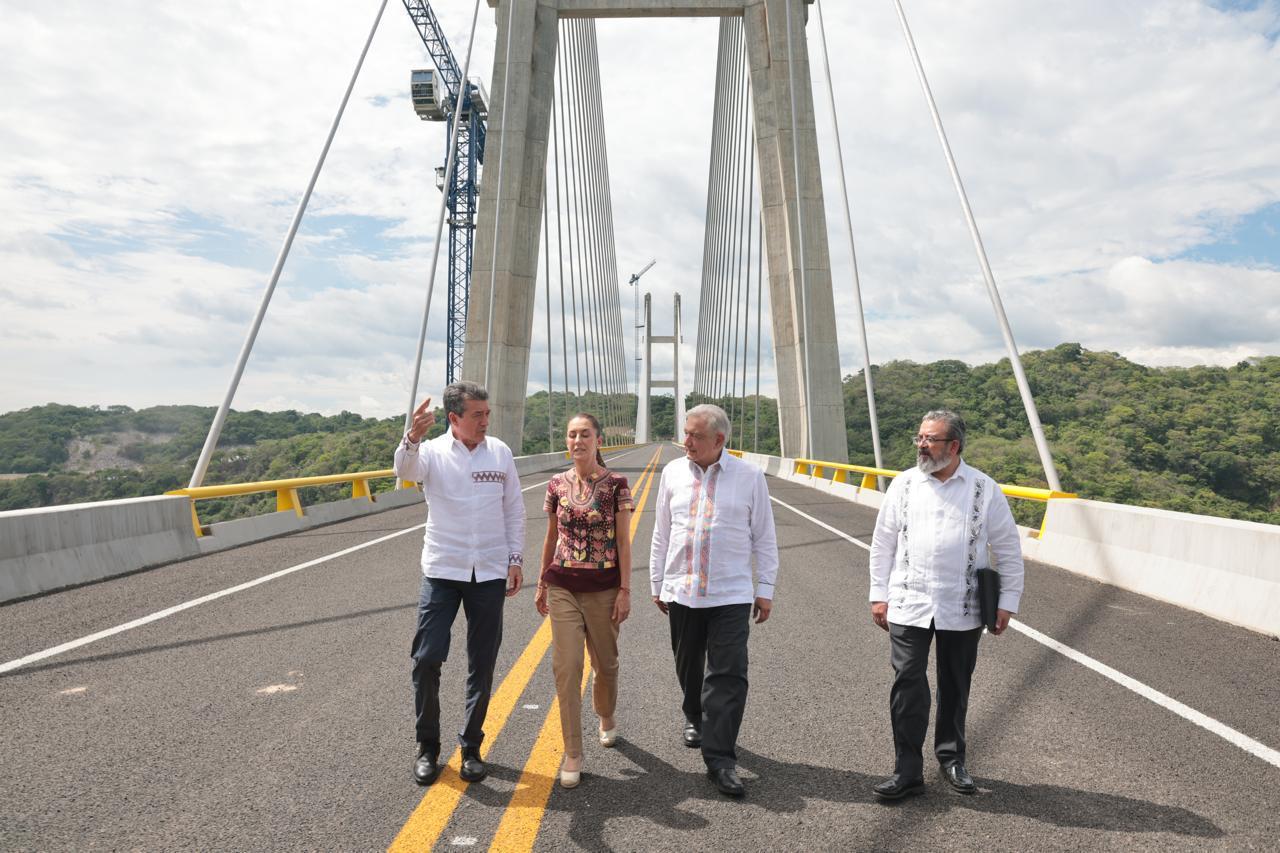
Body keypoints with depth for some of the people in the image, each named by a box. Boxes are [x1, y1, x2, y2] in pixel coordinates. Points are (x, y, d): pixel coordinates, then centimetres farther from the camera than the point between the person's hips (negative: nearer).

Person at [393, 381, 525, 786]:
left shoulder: (501, 452, 1)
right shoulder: (433, 452, -6)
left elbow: (514, 510, 7)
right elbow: (405, 470, -29)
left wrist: (515, 559, 4)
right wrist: (412, 438, -50)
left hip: (490, 574, 2)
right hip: (442, 571, -2)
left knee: (482, 665, 8)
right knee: (427, 659, -2)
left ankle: (471, 746, 24)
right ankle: (427, 746, 18)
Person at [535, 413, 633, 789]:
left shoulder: (616, 485, -6)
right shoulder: (557, 485, 2)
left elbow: (623, 541, -5)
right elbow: (551, 537, 12)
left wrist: (625, 590, -8)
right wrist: (541, 583, 15)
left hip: (604, 589, -2)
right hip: (563, 588, 2)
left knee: (605, 663, 14)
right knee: (566, 667, -4)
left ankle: (606, 718, 44)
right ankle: (573, 754, 6)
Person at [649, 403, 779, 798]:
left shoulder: (750, 477, -2)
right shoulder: (673, 473, 4)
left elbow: (764, 538, 3)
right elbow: (661, 534, 11)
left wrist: (765, 589, 2)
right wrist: (657, 583, 13)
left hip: (731, 595, -2)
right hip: (681, 592, 3)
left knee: (728, 676, -6)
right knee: (688, 668, 17)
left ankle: (720, 760, 2)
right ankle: (694, 718, 43)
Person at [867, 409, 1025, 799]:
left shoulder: (984, 489, -2)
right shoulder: (904, 483, 2)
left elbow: (1008, 549, 4)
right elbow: (883, 543, 7)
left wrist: (1007, 602, 2)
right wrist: (879, 595, 4)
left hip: (962, 609, 0)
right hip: (908, 605, 0)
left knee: (955, 688, 14)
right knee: (908, 685, -4)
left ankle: (951, 758, 32)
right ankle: (907, 770, 5)